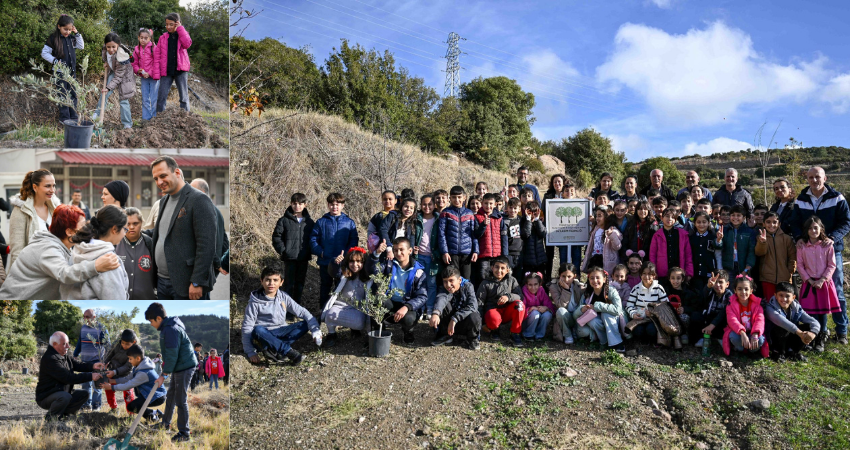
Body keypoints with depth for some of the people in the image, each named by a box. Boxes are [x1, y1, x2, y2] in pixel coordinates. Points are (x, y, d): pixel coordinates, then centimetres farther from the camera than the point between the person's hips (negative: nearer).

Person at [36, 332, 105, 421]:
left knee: (84, 394, 2)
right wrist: (90, 377, -30)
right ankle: (50, 417, -10)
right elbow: (67, 377, -30)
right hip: (45, 398, -9)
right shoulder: (49, 359, -24)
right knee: (65, 396, -35)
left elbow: (77, 364, 5)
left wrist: (92, 366, -17)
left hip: (62, 392, 9)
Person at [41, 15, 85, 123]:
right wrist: (55, 61, -18)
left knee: (73, 94, 8)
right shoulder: (53, 38, -9)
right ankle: (64, 117, 5)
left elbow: (81, 46, 16)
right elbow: (44, 53, -6)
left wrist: (77, 34, 6)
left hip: (71, 70, 5)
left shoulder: (71, 38, 6)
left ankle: (73, 116, 16)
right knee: (63, 94, -2)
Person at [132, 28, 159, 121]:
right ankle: (146, 117, 15)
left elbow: (157, 63, -10)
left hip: (153, 76, -5)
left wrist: (150, 73, -15)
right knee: (145, 99, 9)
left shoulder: (154, 48, -9)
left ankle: (154, 117, 6)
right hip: (143, 77, 5)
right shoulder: (137, 50, 7)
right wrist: (138, 70, -6)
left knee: (154, 98, -3)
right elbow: (135, 63, 15)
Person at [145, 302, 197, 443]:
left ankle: (184, 433, 3)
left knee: (181, 401, -5)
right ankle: (165, 423, 39)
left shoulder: (171, 330, -22)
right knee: (170, 396, 22)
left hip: (184, 368, -10)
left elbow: (172, 354, -23)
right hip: (178, 368, 10)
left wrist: (164, 374, -18)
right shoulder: (167, 327, 11)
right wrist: (166, 368, 21)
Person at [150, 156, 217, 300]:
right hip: (163, 281, 8)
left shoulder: (199, 200, -12)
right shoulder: (164, 201, 16)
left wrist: (197, 282, -20)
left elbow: (207, 245, -18)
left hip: (187, 284, -8)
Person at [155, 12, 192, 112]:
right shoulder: (163, 37, 11)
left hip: (180, 70, -1)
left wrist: (180, 29, -9)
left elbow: (187, 44, -15)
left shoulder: (182, 34, 9)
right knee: (161, 97, -1)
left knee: (184, 97, 2)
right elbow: (157, 54, 8)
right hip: (166, 71, 1)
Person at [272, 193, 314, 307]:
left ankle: (297, 304, 23)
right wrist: (282, 250, -9)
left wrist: (310, 251, -1)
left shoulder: (309, 222, 6)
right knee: (289, 283, 0)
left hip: (304, 258, 3)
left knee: (300, 282, 11)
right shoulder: (284, 220, -2)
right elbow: (276, 237, -1)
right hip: (289, 258, -3)